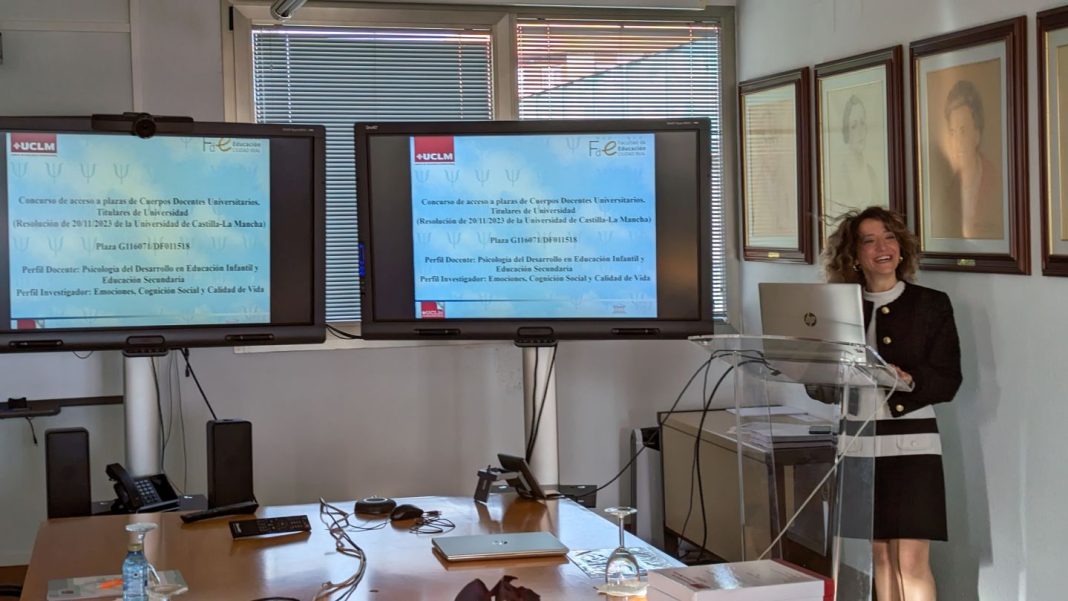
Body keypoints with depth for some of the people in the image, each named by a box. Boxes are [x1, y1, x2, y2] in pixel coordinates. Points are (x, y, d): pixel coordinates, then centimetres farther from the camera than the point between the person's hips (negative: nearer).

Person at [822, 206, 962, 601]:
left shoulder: (932, 304, 2)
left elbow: (948, 381, -5)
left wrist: (906, 380, -23)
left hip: (911, 442, -3)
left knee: (912, 560, -6)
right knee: (880, 554, 9)